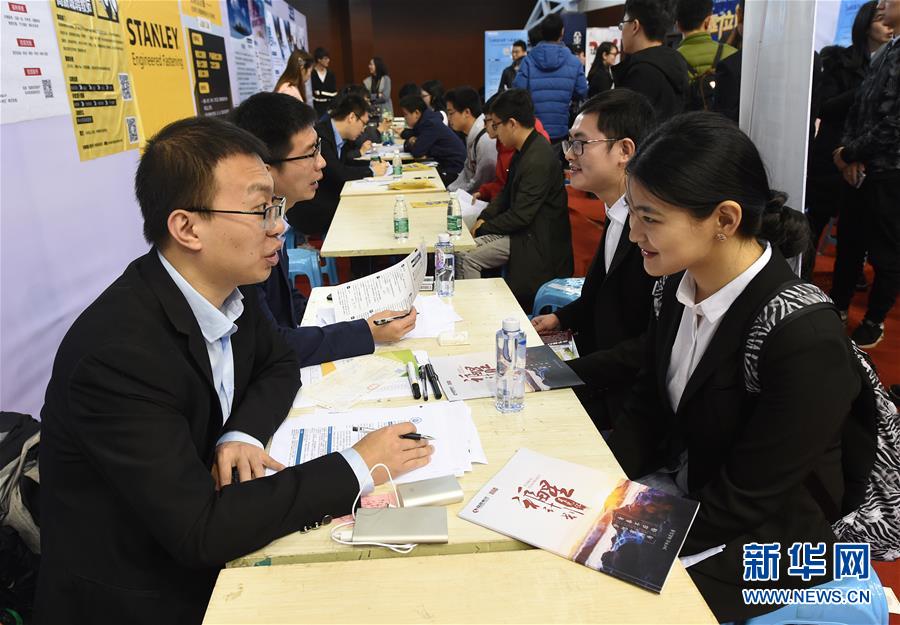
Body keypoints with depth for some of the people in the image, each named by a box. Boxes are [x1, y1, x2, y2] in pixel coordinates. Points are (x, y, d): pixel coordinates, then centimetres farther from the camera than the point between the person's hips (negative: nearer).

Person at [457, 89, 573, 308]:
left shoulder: (538, 160, -24)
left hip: (535, 239, -9)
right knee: (462, 249, 0)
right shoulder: (525, 150, 6)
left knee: (466, 258, -15)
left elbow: (521, 216, -22)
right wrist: (484, 218, 2)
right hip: (520, 228, 9)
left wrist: (482, 229, -10)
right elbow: (507, 193, 17)